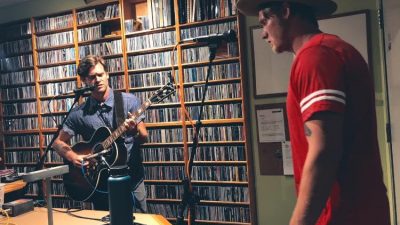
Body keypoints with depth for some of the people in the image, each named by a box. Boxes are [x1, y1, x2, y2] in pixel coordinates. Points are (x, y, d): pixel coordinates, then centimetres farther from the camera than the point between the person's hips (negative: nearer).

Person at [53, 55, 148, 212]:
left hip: (132, 179, -1)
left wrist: (135, 132, -26)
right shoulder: (79, 113, -2)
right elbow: (58, 142, 4)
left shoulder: (129, 101, -6)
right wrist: (73, 157, -14)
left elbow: (144, 138, -5)